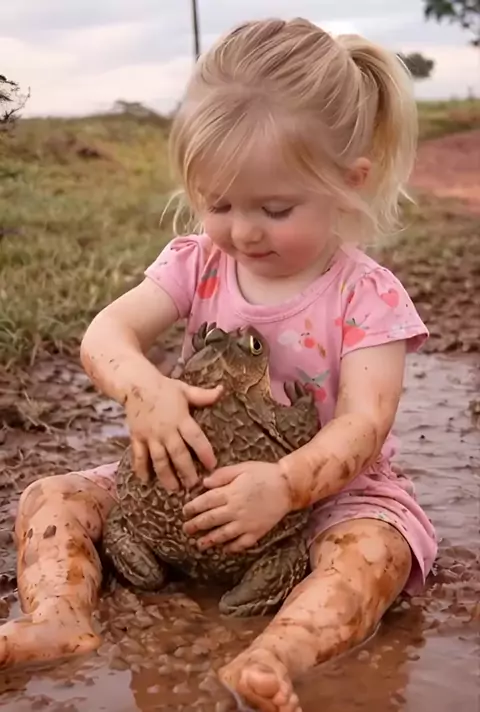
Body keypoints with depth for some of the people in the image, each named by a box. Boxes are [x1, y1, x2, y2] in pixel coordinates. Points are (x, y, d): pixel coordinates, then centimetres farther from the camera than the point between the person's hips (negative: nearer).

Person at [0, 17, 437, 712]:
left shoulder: (368, 296, -14)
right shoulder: (197, 263, -3)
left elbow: (361, 424, -24)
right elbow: (105, 333, -15)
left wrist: (283, 484, -45)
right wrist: (145, 388, -40)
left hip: (325, 486, -3)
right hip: (199, 479, 4)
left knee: (373, 549, -36)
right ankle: (60, 618, -31)